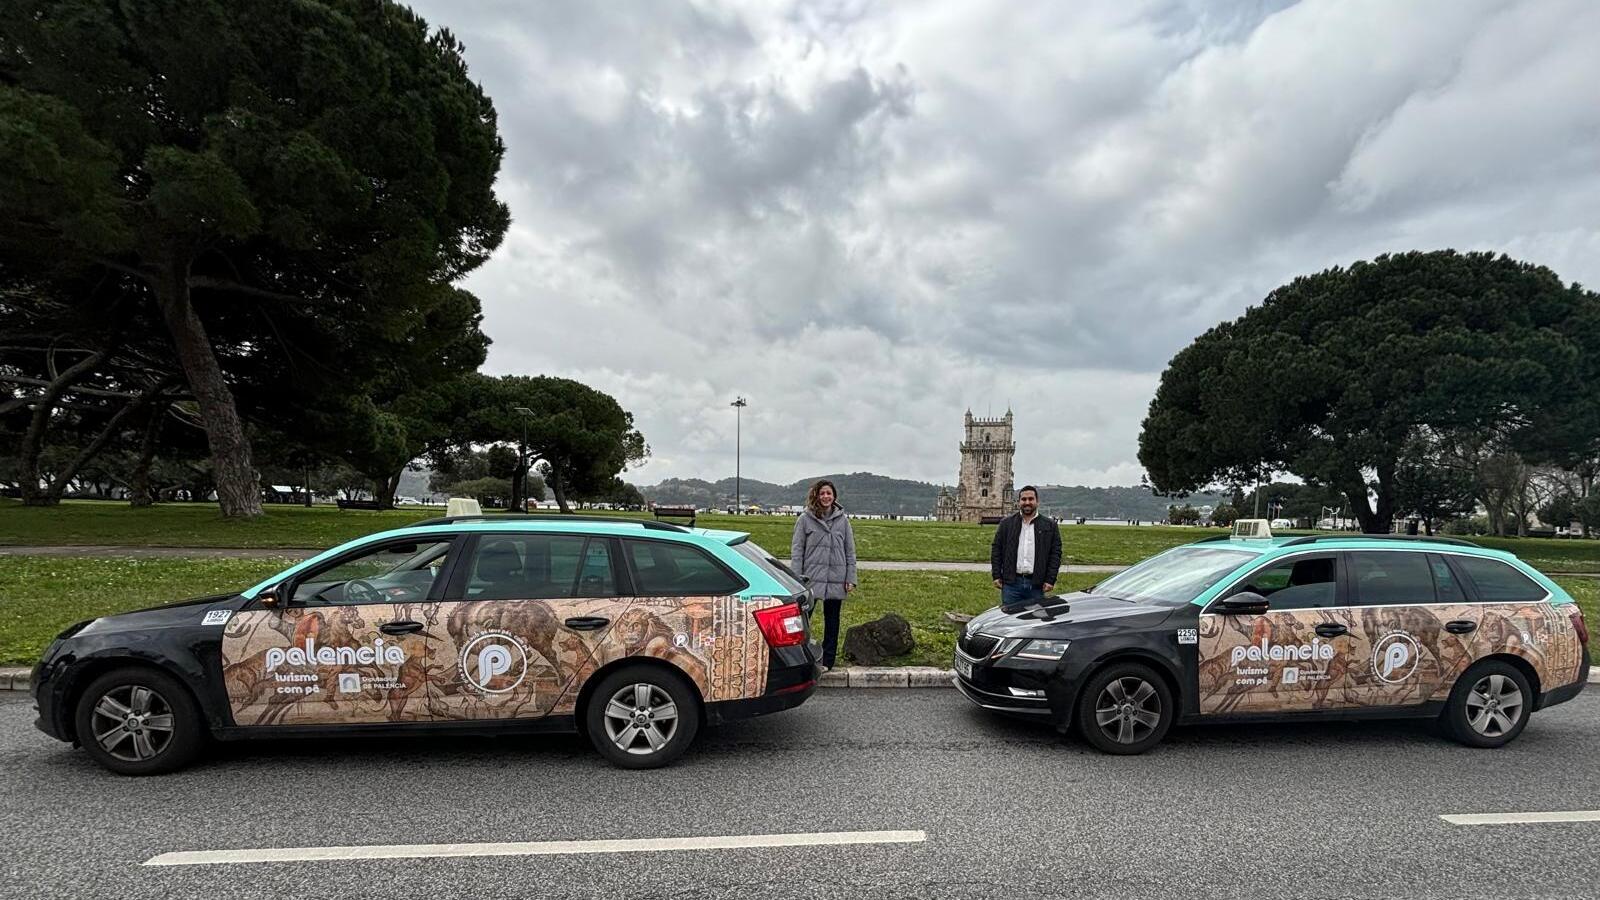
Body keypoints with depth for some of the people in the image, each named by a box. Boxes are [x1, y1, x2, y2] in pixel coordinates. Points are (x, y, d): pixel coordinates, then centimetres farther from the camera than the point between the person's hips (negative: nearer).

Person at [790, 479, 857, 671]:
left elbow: (850, 551, 9)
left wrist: (851, 578, 2)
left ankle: (827, 661, 18)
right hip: (811, 578, -2)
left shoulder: (842, 520, 7)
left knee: (832, 621, 9)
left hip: (836, 580, 2)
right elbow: (797, 550, 0)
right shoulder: (805, 519, 1)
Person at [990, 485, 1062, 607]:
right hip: (1011, 583, 0)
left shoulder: (1050, 525, 7)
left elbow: (1056, 553, 5)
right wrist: (996, 576, 1)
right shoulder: (1006, 523, 9)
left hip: (1036, 585, 0)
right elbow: (996, 550, 9)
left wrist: (1050, 580, -3)